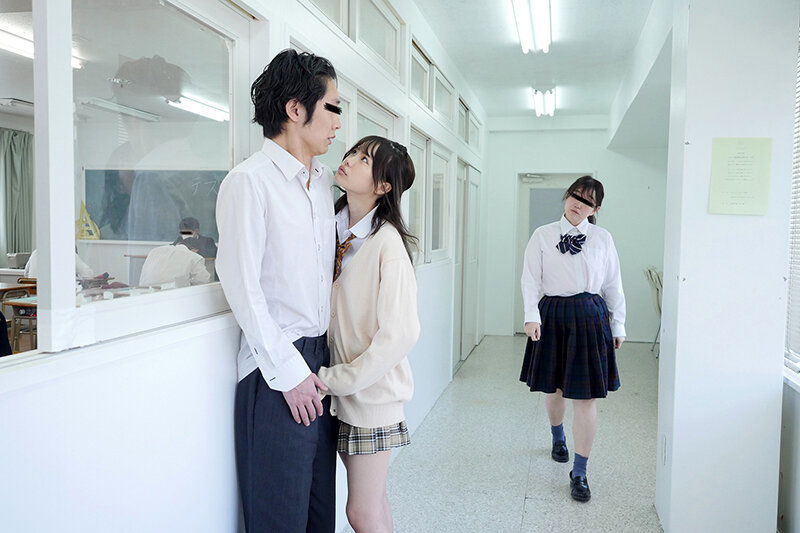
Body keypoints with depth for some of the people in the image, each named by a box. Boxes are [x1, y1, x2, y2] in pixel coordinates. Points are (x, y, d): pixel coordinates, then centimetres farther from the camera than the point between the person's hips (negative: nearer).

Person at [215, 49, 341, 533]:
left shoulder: (325, 181, 13)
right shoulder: (249, 180, -10)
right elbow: (242, 285, -14)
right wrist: (289, 372, -13)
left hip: (322, 359, 7)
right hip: (277, 366, -7)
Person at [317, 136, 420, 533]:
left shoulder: (386, 243, -18)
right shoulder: (333, 229, 4)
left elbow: (400, 335, -21)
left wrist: (335, 380, -17)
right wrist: (330, 378, 0)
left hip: (372, 392, -6)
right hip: (342, 389, 6)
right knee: (373, 501, 19)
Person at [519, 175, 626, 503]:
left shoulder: (602, 239, 3)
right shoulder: (543, 236, 2)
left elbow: (613, 285, 7)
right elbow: (530, 279, -3)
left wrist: (618, 325, 8)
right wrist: (532, 316, -15)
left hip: (590, 318, -1)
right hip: (552, 315, 1)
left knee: (585, 397, -2)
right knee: (552, 388, 16)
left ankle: (579, 473, 9)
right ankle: (558, 438, 48)